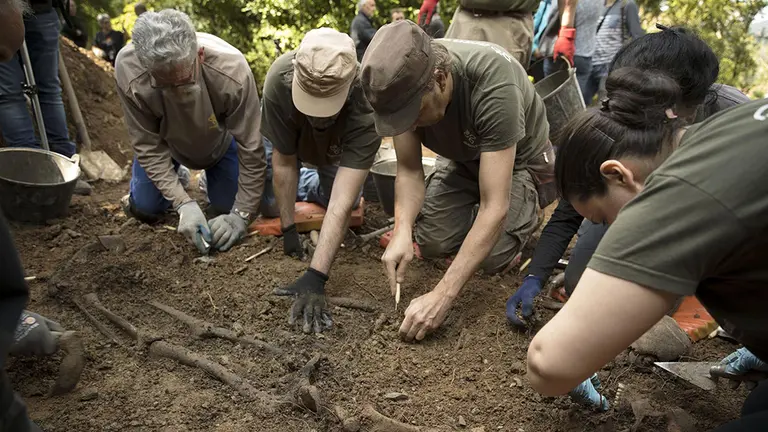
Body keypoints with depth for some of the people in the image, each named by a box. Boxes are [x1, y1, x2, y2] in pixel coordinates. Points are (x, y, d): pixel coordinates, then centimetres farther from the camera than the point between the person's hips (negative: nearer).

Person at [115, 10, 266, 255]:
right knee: (144, 208, 0)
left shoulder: (232, 71, -42)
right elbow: (148, 145, -26)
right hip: (165, 140, 1)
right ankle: (172, 183, 31)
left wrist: (241, 215, -30)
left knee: (228, 207, -2)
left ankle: (210, 176, 30)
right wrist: (184, 204, -35)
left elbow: (251, 149, -31)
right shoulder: (128, 70, -37)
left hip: (221, 141, -1)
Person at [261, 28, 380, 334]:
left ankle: (312, 185, 23)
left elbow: (342, 203, -49)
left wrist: (315, 277, -54)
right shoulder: (280, 79, -42)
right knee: (263, 202, -5)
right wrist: (288, 229, -26)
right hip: (284, 142, 0)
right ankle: (301, 183, 27)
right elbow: (284, 163, -29)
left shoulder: (367, 106, -45)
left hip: (337, 152, 0)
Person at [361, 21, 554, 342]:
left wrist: (442, 296, -44)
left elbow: (494, 208, -41)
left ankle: (530, 207, 11)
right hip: (463, 159, 4)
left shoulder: (493, 85, -42)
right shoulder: (402, 82, -26)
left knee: (492, 256, -20)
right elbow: (409, 170, -16)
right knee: (432, 243, -12)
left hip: (520, 162, -4)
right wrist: (402, 232, -36)